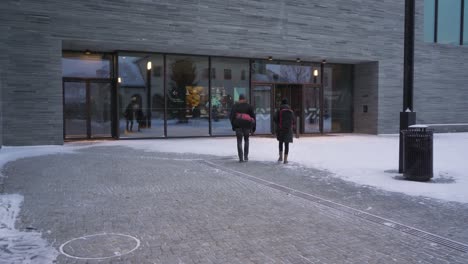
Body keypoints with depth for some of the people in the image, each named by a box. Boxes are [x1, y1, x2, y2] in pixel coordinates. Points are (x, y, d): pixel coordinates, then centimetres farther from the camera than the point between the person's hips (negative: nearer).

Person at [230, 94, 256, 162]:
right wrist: (253, 128, 10)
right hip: (247, 125, 1)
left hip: (238, 125, -1)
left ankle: (241, 158, -2)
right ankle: (246, 156, 13)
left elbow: (231, 116, 0)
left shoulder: (235, 106, 5)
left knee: (239, 141, 4)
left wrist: (233, 125, 5)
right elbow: (253, 116, 6)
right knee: (246, 140, 17)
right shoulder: (249, 106, 7)